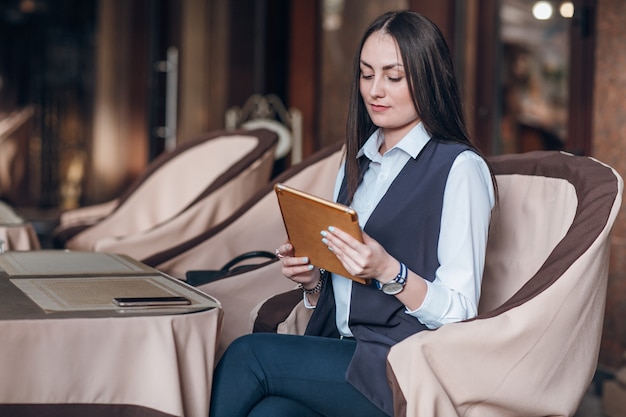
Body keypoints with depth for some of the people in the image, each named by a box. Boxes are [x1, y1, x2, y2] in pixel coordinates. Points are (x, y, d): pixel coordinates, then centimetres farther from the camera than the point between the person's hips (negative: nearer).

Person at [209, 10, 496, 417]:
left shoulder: (460, 168, -5)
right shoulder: (357, 163, 18)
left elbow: (458, 311, -9)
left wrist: (386, 270, -23)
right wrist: (312, 279, 1)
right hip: (339, 352, 6)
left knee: (246, 355, -23)